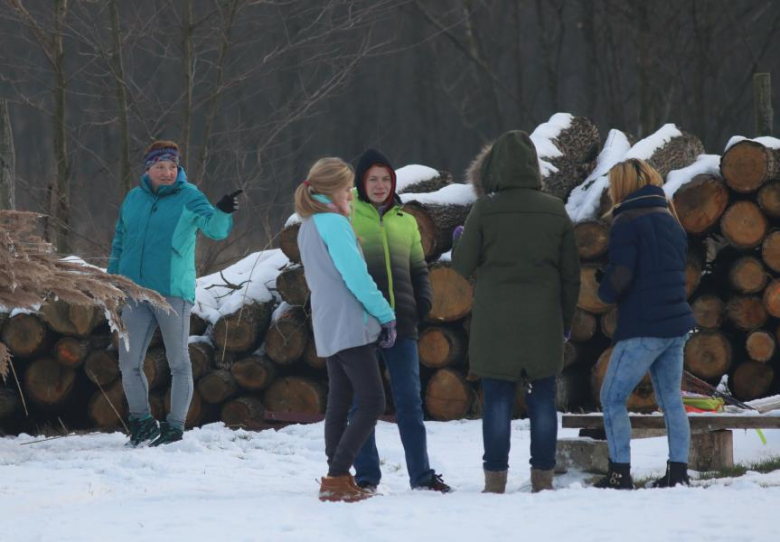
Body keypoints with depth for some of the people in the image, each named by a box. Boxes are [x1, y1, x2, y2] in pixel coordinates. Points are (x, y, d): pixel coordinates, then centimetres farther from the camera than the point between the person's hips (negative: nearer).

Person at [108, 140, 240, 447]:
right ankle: (141, 421, 16)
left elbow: (214, 228, -16)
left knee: (178, 362, 1)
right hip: (135, 292, 4)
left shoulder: (189, 197, -1)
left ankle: (175, 426, 7)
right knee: (129, 362, 3)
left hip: (173, 291, -4)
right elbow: (120, 243, 21)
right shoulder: (133, 199, 12)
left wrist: (222, 212, -37)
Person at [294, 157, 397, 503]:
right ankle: (336, 479, -16)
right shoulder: (334, 224, -14)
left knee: (340, 402, 12)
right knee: (372, 402, -10)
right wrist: (386, 315, -7)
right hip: (350, 327, -10)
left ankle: (337, 480, 11)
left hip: (328, 328, 10)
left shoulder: (306, 227, 16)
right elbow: (356, 277, -18)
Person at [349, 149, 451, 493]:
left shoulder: (405, 222, 16)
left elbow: (418, 268, 22)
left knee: (409, 400, 3)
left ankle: (421, 474, 6)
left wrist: (423, 303, 6)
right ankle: (366, 475, 6)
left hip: (401, 322, 3)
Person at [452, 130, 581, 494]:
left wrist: (458, 240, 20)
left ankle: (496, 478, 1)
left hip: (496, 323, -2)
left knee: (498, 401, 2)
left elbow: (463, 265, -1)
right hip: (543, 321, 2)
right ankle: (543, 476, 8)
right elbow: (571, 274, 7)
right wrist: (566, 320, 17)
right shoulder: (555, 211, 3)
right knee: (542, 400, 7)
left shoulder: (484, 210, -7)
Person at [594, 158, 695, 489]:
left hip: (642, 327, -8)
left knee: (613, 398, 0)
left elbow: (620, 276, -18)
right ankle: (678, 472, 7)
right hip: (677, 325, 8)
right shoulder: (671, 222, 15)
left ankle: (620, 474, -6)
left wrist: (605, 293, 3)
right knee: (671, 399, 11)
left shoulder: (627, 222, -10)